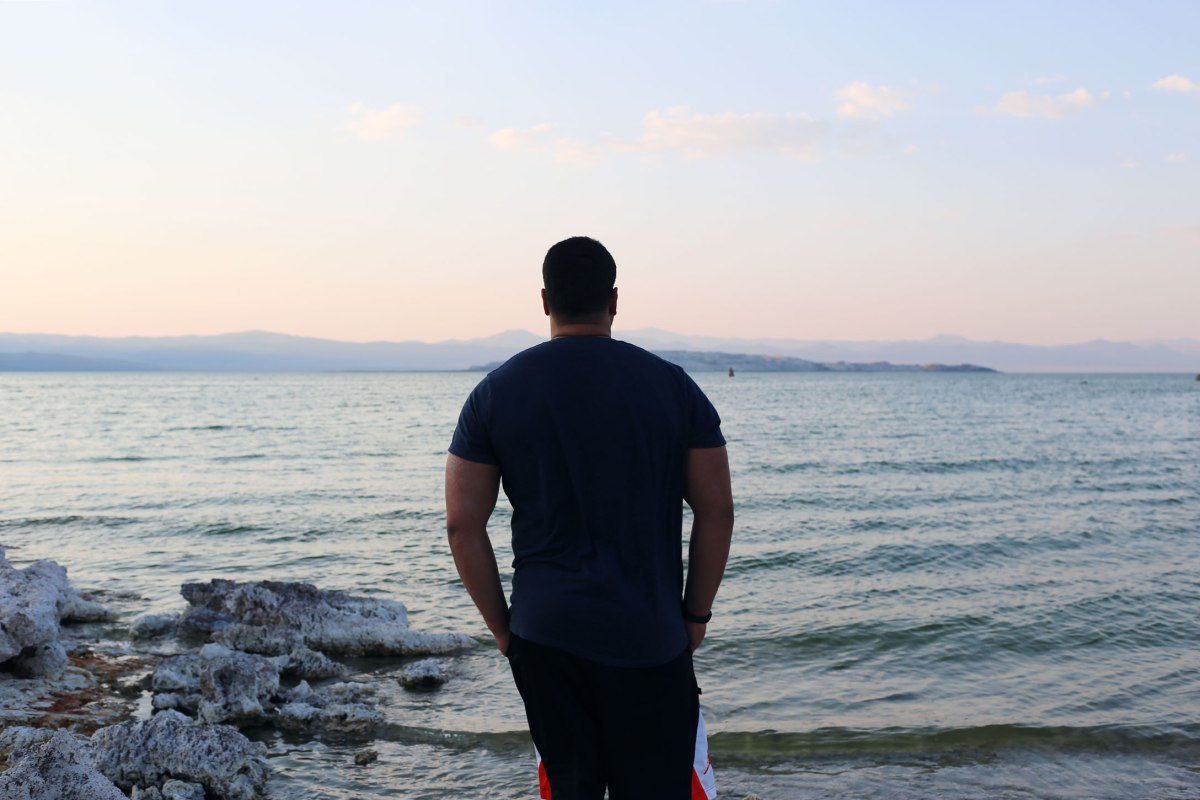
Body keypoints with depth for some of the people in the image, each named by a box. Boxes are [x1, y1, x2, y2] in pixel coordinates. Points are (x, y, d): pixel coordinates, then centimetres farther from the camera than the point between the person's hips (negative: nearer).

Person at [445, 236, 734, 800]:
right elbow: (716, 510, 0)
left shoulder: (495, 393, 1)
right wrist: (696, 614, 9)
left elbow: (462, 525, -1)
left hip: (544, 633, 1)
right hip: (651, 638, -1)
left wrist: (502, 626, 8)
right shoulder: (672, 385, 0)